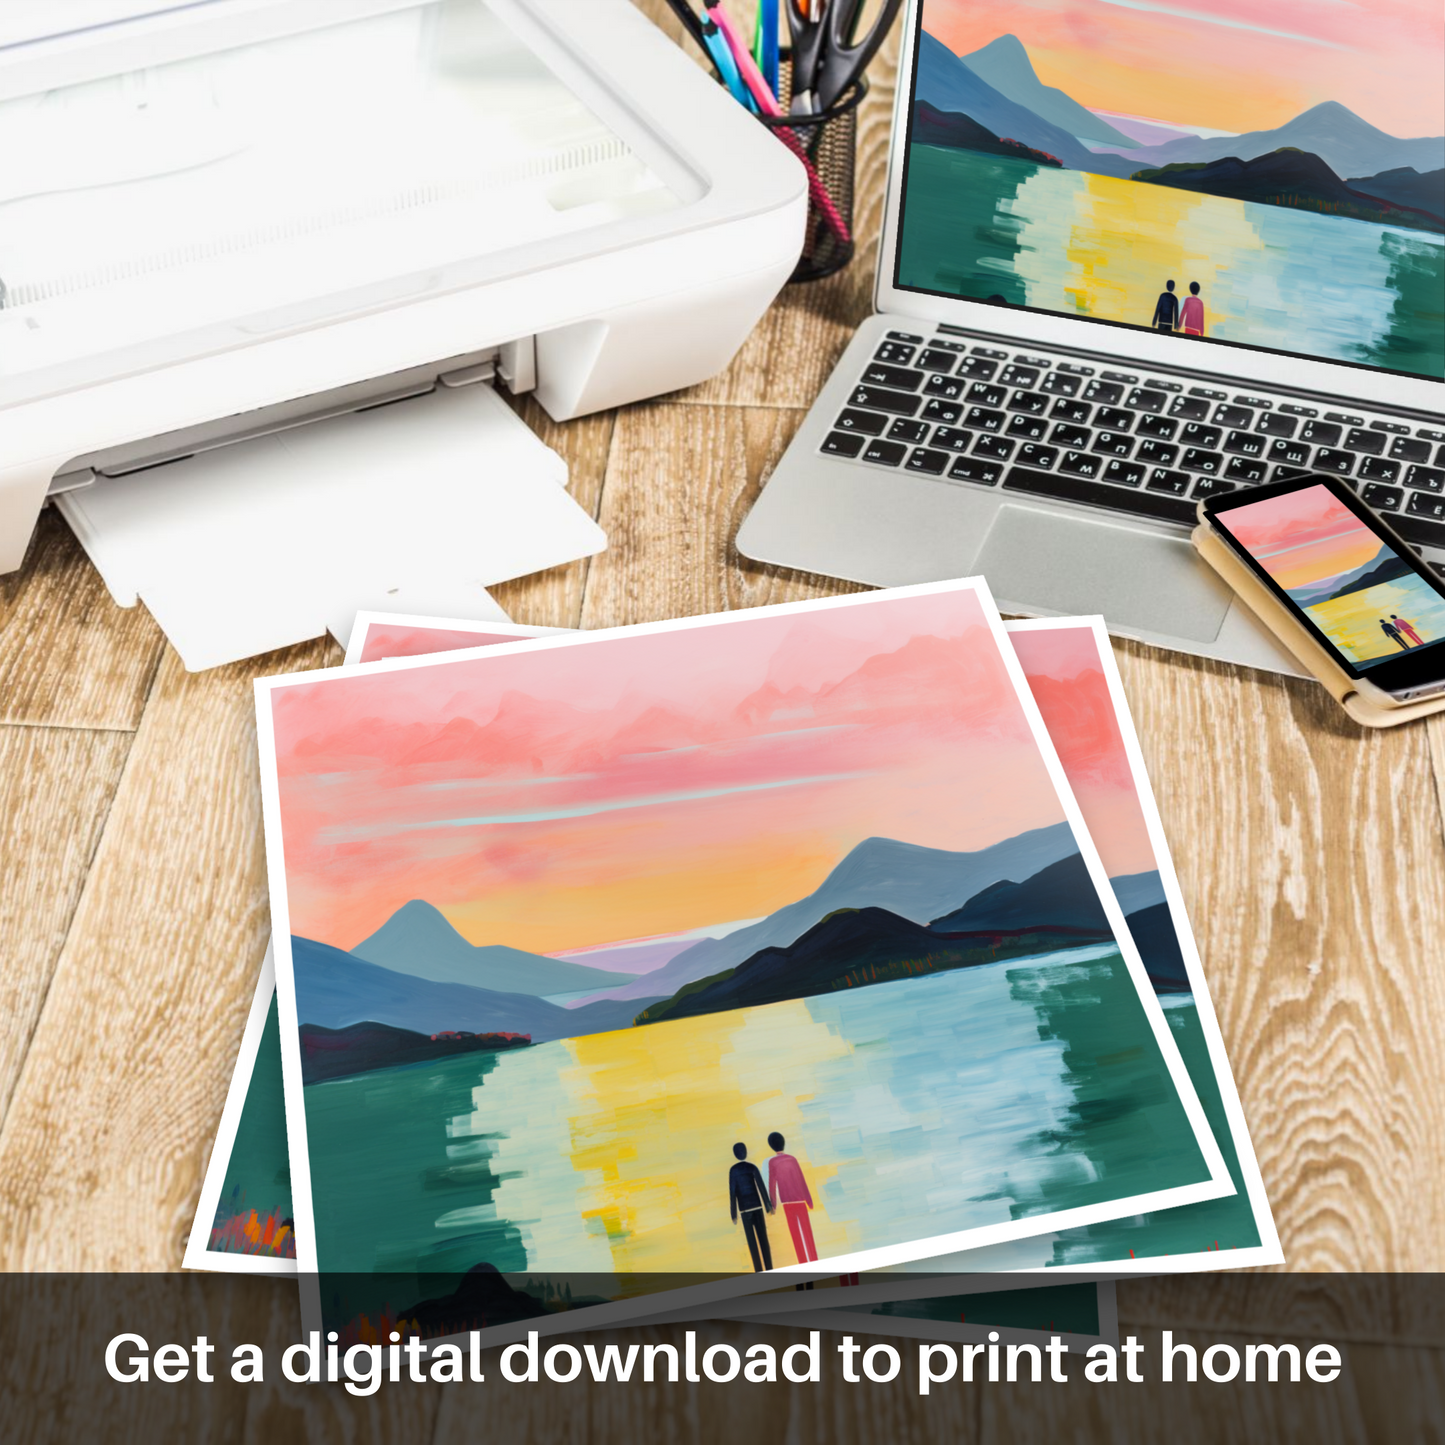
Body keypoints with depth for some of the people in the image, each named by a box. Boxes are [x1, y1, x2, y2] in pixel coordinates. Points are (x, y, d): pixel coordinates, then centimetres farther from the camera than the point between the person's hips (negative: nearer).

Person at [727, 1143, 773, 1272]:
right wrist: (768, 1206, 0)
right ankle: (769, 1268, 2)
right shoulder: (753, 1167, 0)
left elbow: (732, 1192, -6)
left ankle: (759, 1270, -1)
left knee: (751, 1240, 3)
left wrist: (734, 1214, -3)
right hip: (757, 1205, 2)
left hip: (744, 1208, -2)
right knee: (763, 1237, 4)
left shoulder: (733, 1170, -4)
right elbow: (762, 1187, -5)